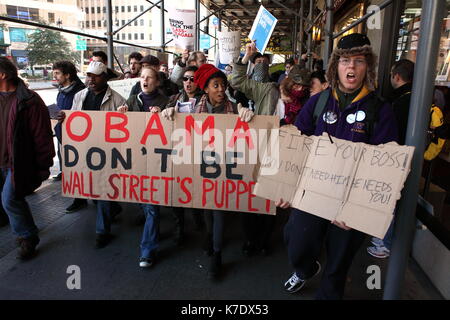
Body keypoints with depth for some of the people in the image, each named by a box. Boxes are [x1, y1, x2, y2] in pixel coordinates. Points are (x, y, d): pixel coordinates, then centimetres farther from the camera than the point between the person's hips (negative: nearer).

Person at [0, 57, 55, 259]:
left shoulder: (28, 101, -16)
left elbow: (42, 135, -16)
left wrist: (44, 166, -14)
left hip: (19, 162, -8)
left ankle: (28, 238, 12)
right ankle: (25, 232, 35)